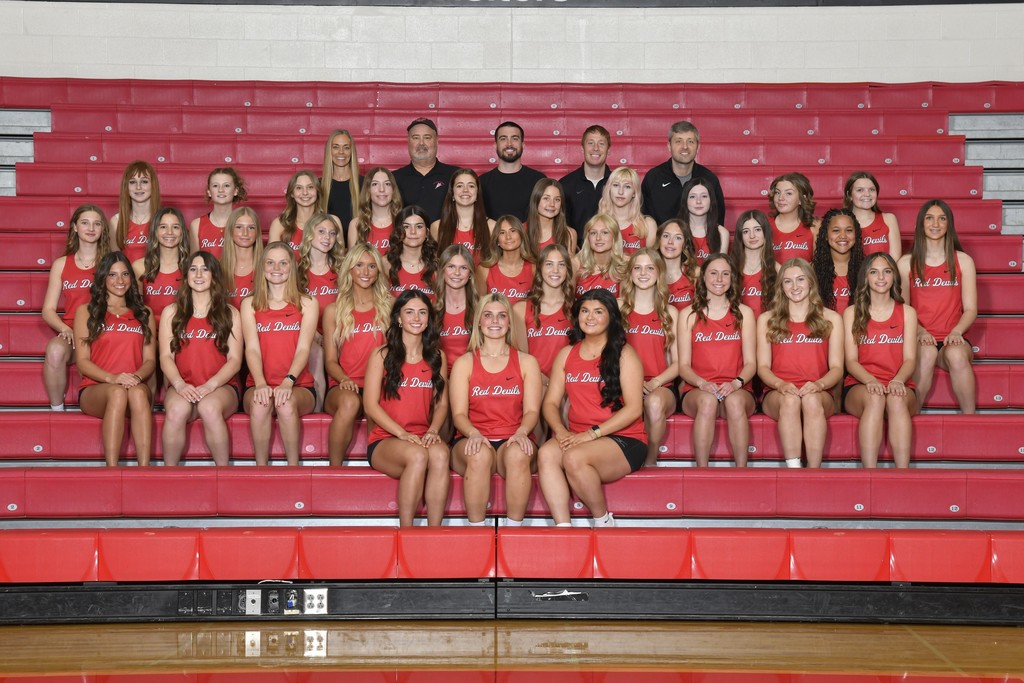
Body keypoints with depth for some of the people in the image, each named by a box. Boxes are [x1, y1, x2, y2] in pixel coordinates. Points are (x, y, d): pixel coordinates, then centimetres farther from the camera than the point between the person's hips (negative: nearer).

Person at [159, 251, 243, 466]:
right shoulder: (172, 312, 15)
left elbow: (235, 359, 4)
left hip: (221, 386, -1)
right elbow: (166, 356, 6)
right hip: (182, 387, 1)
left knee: (209, 407, -36)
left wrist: (210, 385, -14)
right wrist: (180, 384, -14)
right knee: (177, 410, -35)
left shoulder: (230, 314, 12)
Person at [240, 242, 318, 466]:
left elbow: (303, 348, -5)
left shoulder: (307, 303, 8)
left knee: (286, 404, -35)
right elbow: (252, 348, -2)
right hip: (259, 385, 1)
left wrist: (287, 382, -23)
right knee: (259, 404, -34)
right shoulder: (250, 304, 11)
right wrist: (261, 384, -22)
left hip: (299, 387, -1)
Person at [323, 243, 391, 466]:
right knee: (350, 401, -38)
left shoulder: (389, 306, 15)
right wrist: (344, 379, -13)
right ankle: (334, 469, -29)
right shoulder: (334, 310, 13)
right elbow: (330, 360, 9)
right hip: (344, 387, 0)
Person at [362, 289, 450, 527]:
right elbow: (370, 405, -3)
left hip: (423, 438, 3)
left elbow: (442, 403, 12)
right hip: (385, 440, -2)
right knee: (417, 455, -36)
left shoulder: (437, 356, 14)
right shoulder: (382, 355, 3)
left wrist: (433, 430, -9)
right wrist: (402, 433, -14)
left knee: (440, 453, -33)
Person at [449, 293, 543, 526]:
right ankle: (476, 529, -29)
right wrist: (473, 434, -21)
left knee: (518, 454, -36)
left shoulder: (527, 362, 13)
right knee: (480, 454, -37)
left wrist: (521, 432, -19)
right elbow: (459, 413, 1)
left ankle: (514, 527, -28)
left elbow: (532, 410, 3)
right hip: (474, 440, 0)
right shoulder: (464, 363, 10)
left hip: (513, 440, 1)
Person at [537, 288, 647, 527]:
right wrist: (561, 431, -11)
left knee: (574, 457, -33)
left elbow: (634, 408, -8)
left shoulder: (624, 354, 1)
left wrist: (591, 433, -16)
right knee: (546, 453, -28)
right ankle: (563, 527, -33)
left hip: (624, 441, -4)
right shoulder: (566, 354, 16)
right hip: (578, 438, 4)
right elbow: (551, 403, 11)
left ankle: (603, 521, -10)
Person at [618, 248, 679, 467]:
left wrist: (655, 383, -10)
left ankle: (651, 462, -15)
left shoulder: (669, 313, 11)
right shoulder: (619, 307, 9)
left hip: (661, 386, 1)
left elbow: (678, 362, 8)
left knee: (655, 402, -36)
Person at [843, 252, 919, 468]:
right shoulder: (852, 313, 10)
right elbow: (851, 361, 1)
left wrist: (898, 380, -21)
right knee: (874, 397, -37)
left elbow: (910, 359, 3)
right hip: (860, 386, -1)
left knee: (897, 399, -36)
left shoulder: (907, 313, 12)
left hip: (899, 387, 1)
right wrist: (870, 380, -21)